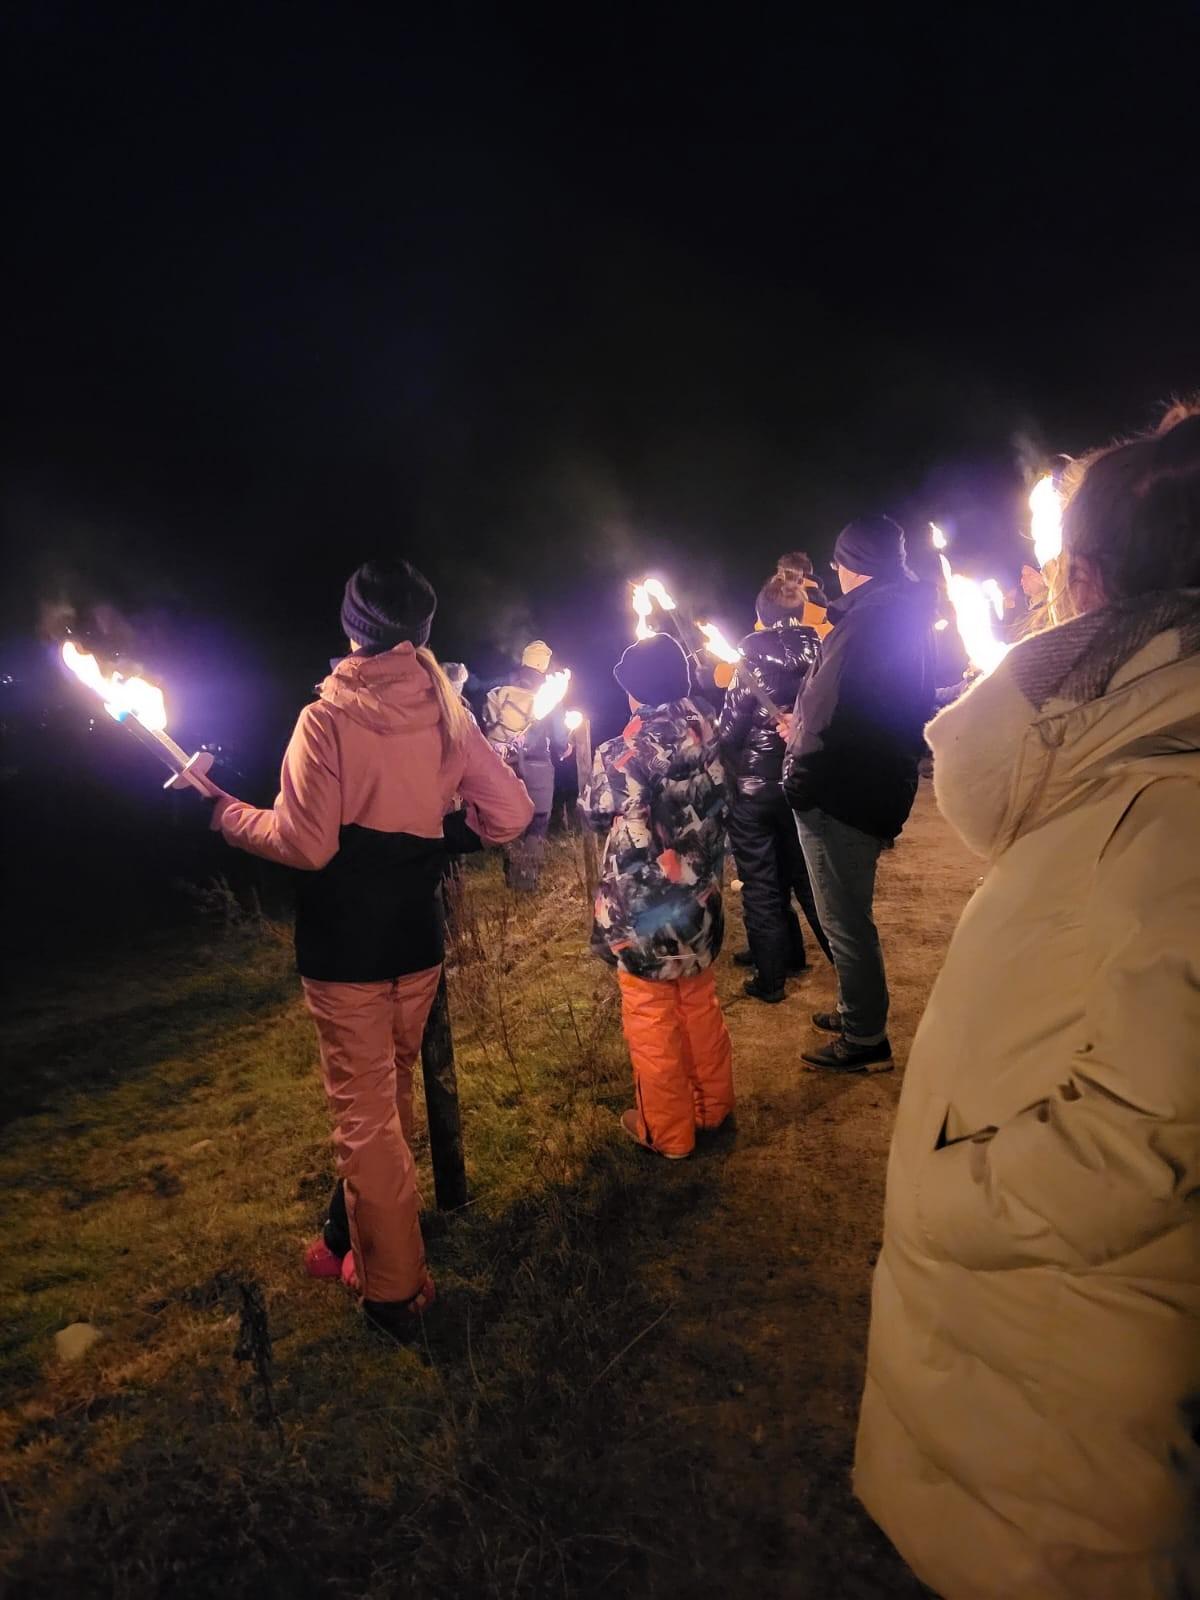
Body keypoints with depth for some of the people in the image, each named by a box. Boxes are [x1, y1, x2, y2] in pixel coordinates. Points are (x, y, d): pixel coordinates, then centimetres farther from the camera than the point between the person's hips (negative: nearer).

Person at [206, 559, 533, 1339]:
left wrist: (228, 813, -3)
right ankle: (353, 1236, 44)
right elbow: (511, 813, -3)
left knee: (364, 1110, 9)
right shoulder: (446, 712, -2)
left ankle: (396, 1284, 23)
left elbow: (305, 844, -19)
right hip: (419, 938, 5)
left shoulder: (327, 719, -16)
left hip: (344, 947, -5)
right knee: (390, 1095, 23)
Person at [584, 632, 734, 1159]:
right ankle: (713, 1105, 37)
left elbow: (595, 813, -6)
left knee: (652, 1017, 9)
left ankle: (667, 1131, 24)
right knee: (700, 1002, 22)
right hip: (697, 896, 7)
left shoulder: (625, 751, -21)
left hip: (643, 906, -6)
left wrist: (597, 759, 7)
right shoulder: (704, 726, -2)